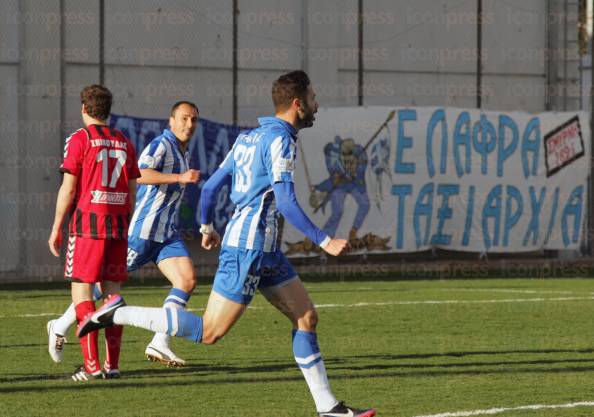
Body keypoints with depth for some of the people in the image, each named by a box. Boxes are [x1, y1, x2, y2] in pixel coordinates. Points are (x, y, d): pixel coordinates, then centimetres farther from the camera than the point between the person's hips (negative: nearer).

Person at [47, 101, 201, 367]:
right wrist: (180, 177, -31)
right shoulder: (161, 144, -12)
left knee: (187, 281, -12)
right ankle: (60, 327, 17)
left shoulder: (183, 154, 17)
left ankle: (159, 345, -16)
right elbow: (139, 174, -29)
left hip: (167, 234, 8)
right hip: (142, 229, -8)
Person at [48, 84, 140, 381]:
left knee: (81, 290, -3)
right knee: (112, 292, 8)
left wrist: (56, 228, -1)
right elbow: (132, 192, 12)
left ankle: (91, 364, -11)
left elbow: (68, 189, -7)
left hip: (88, 223, -5)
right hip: (118, 223, 5)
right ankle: (112, 364, 4)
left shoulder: (79, 139, -4)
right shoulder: (124, 143, 12)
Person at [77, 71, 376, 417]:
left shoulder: (249, 138, 14)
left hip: (265, 251, 10)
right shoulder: (280, 139, -13)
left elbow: (210, 186, 19)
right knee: (209, 332, -7)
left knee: (307, 316, 8)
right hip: (249, 248, -10)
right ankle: (118, 313, -1)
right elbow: (286, 202, -22)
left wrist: (206, 227, 34)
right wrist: (325, 242, -19)